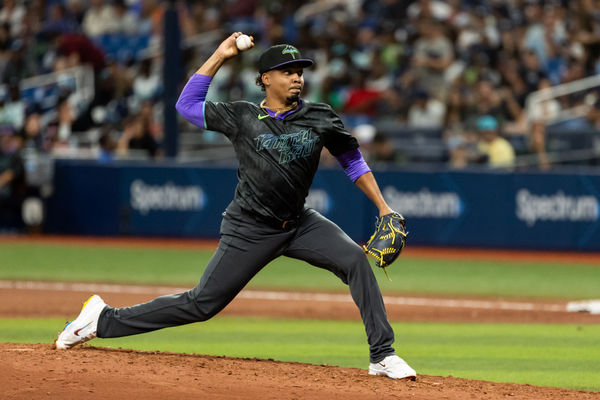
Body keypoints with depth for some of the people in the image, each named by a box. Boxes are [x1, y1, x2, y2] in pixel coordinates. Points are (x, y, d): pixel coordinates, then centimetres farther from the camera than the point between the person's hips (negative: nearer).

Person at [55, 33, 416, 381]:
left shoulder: (320, 119, 0)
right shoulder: (243, 118, -5)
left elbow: (352, 159, 12)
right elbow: (187, 104, 1)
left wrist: (383, 207, 5)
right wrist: (220, 56, -1)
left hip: (298, 224, 3)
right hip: (250, 231, -3)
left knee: (355, 259, -18)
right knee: (202, 304, -3)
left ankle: (383, 356, -13)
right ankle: (104, 320, 10)